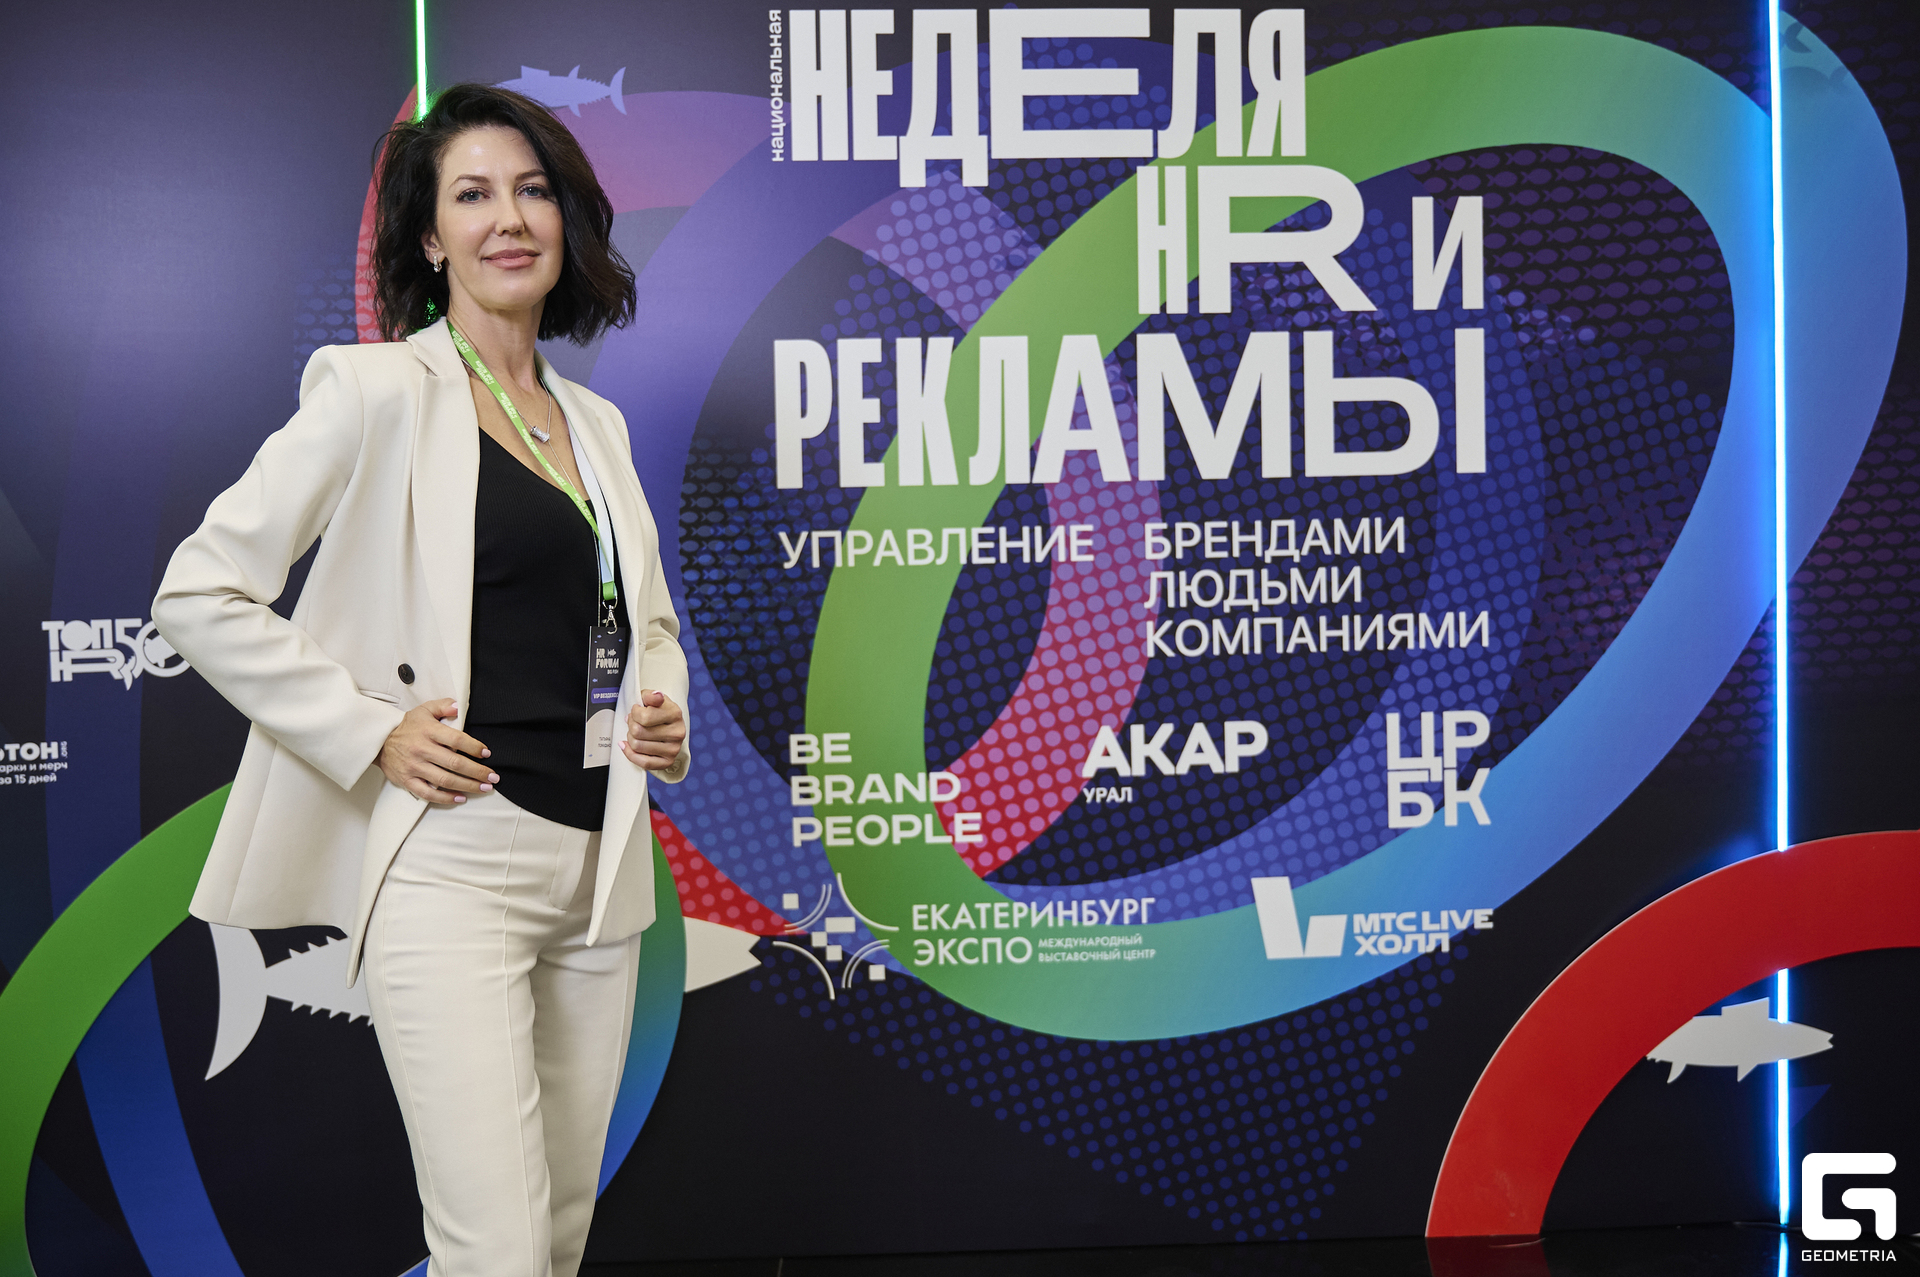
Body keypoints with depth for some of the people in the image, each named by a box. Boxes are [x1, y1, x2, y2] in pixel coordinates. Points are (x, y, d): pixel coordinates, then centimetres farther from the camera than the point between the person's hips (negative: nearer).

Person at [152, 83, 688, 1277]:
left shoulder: (598, 422, 15)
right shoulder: (374, 389, -4)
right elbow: (201, 595, -7)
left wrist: (664, 706, 6)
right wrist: (369, 734, -13)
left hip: (599, 863, 7)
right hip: (449, 863, -6)